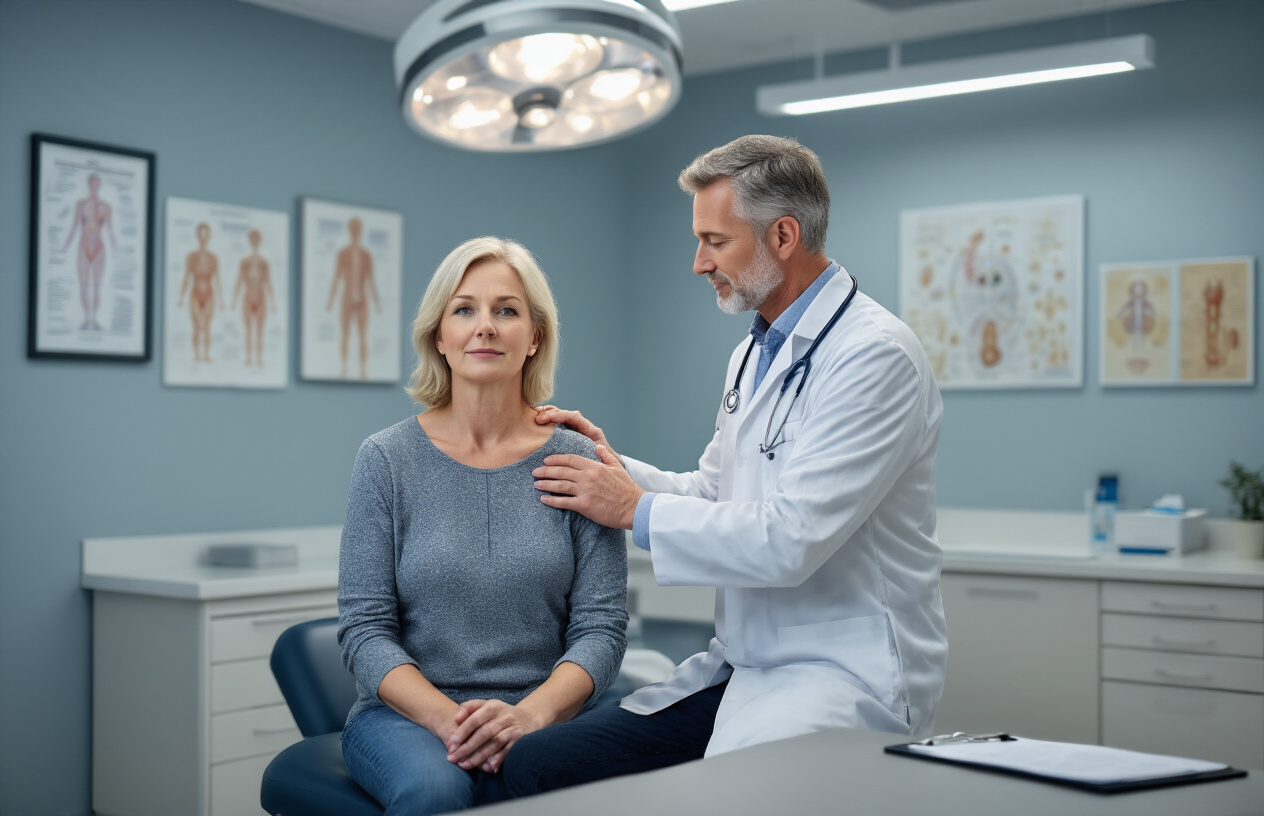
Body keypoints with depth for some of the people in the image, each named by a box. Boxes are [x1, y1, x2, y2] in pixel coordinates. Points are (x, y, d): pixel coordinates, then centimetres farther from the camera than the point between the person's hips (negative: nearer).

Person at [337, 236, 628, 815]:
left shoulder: (579, 461, 4)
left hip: (541, 717, 1)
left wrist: (529, 714, -18)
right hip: (407, 714, 0)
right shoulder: (387, 459, 2)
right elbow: (364, 627, -1)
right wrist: (446, 718, -17)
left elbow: (600, 627, 0)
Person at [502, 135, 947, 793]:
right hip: (738, 666, 8)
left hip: (843, 677, -8)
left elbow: (790, 540, -22)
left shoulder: (875, 355, -15)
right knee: (532, 764, -8)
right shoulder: (755, 351, 16)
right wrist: (616, 468, 6)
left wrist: (637, 509, -11)